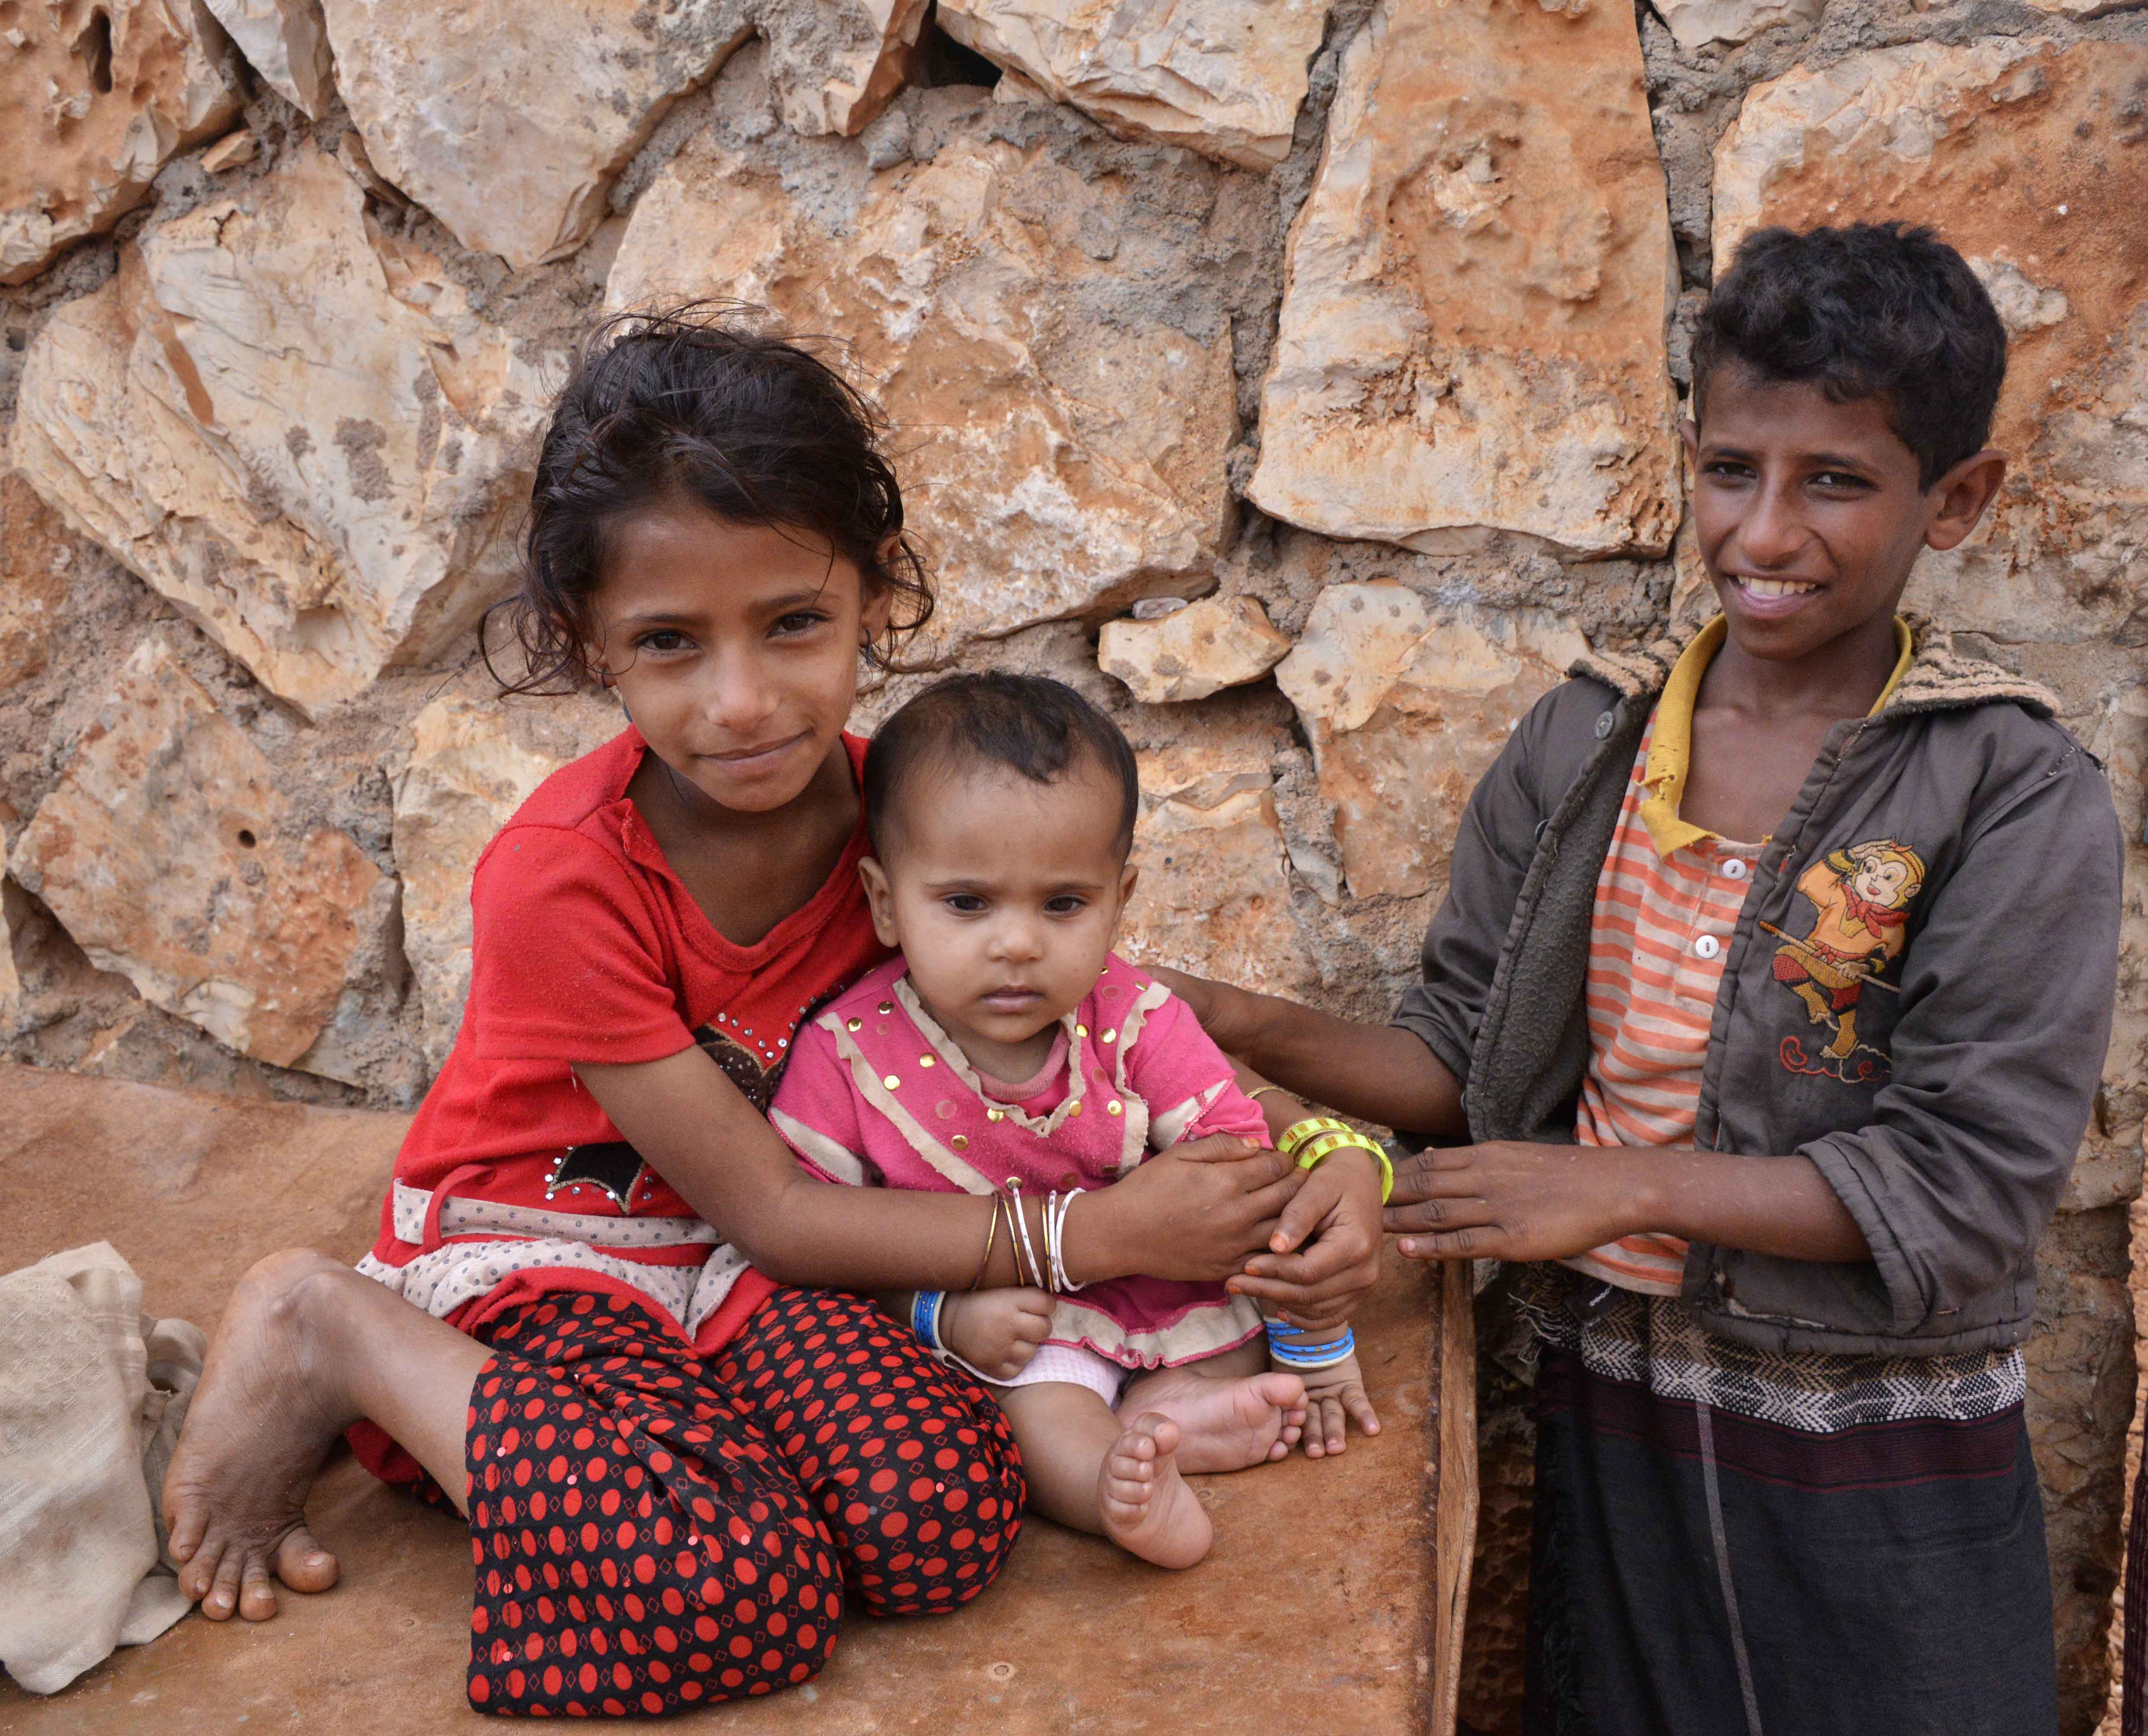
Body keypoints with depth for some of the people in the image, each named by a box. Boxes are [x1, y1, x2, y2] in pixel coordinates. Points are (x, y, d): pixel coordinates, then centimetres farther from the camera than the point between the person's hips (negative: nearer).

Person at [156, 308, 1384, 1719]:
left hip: (740, 1271, 4)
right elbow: (770, 1211, -19)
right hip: (534, 1257, -4)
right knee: (744, 1596, -29)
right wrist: (1107, 1233, -22)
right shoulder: (563, 878, -25)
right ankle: (331, 1337, -9)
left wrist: (1332, 1160, -22)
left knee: (945, 1526, -23)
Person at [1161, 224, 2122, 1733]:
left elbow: (1970, 1181, -18)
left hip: (1876, 1474, -3)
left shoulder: (2019, 800, -13)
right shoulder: (1580, 748, 0)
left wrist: (1630, 1184, -24)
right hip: (1609, 1418, 4)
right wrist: (1254, 1033, -14)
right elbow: (1467, 1050, 2)